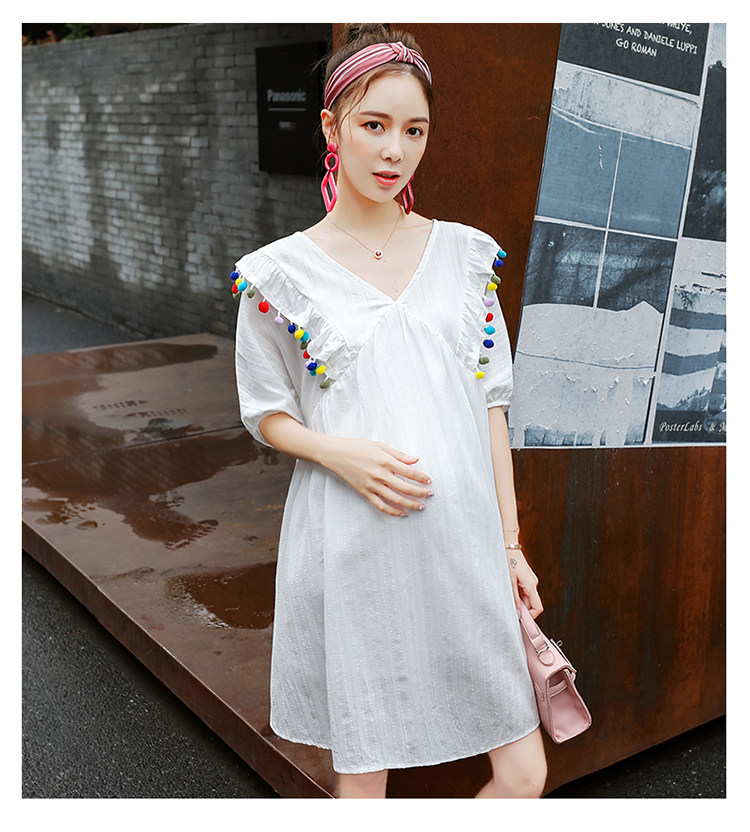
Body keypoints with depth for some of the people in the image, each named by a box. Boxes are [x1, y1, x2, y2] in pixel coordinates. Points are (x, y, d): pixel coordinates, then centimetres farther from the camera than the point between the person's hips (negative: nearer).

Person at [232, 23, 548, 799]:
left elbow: (490, 405, 7)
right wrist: (340, 452, -15)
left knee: (524, 773, 6)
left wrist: (510, 543, 5)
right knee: (360, 774, 11)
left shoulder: (467, 254, 6)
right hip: (350, 550, -2)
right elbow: (267, 415, 6)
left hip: (463, 540, 2)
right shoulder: (279, 272, -1)